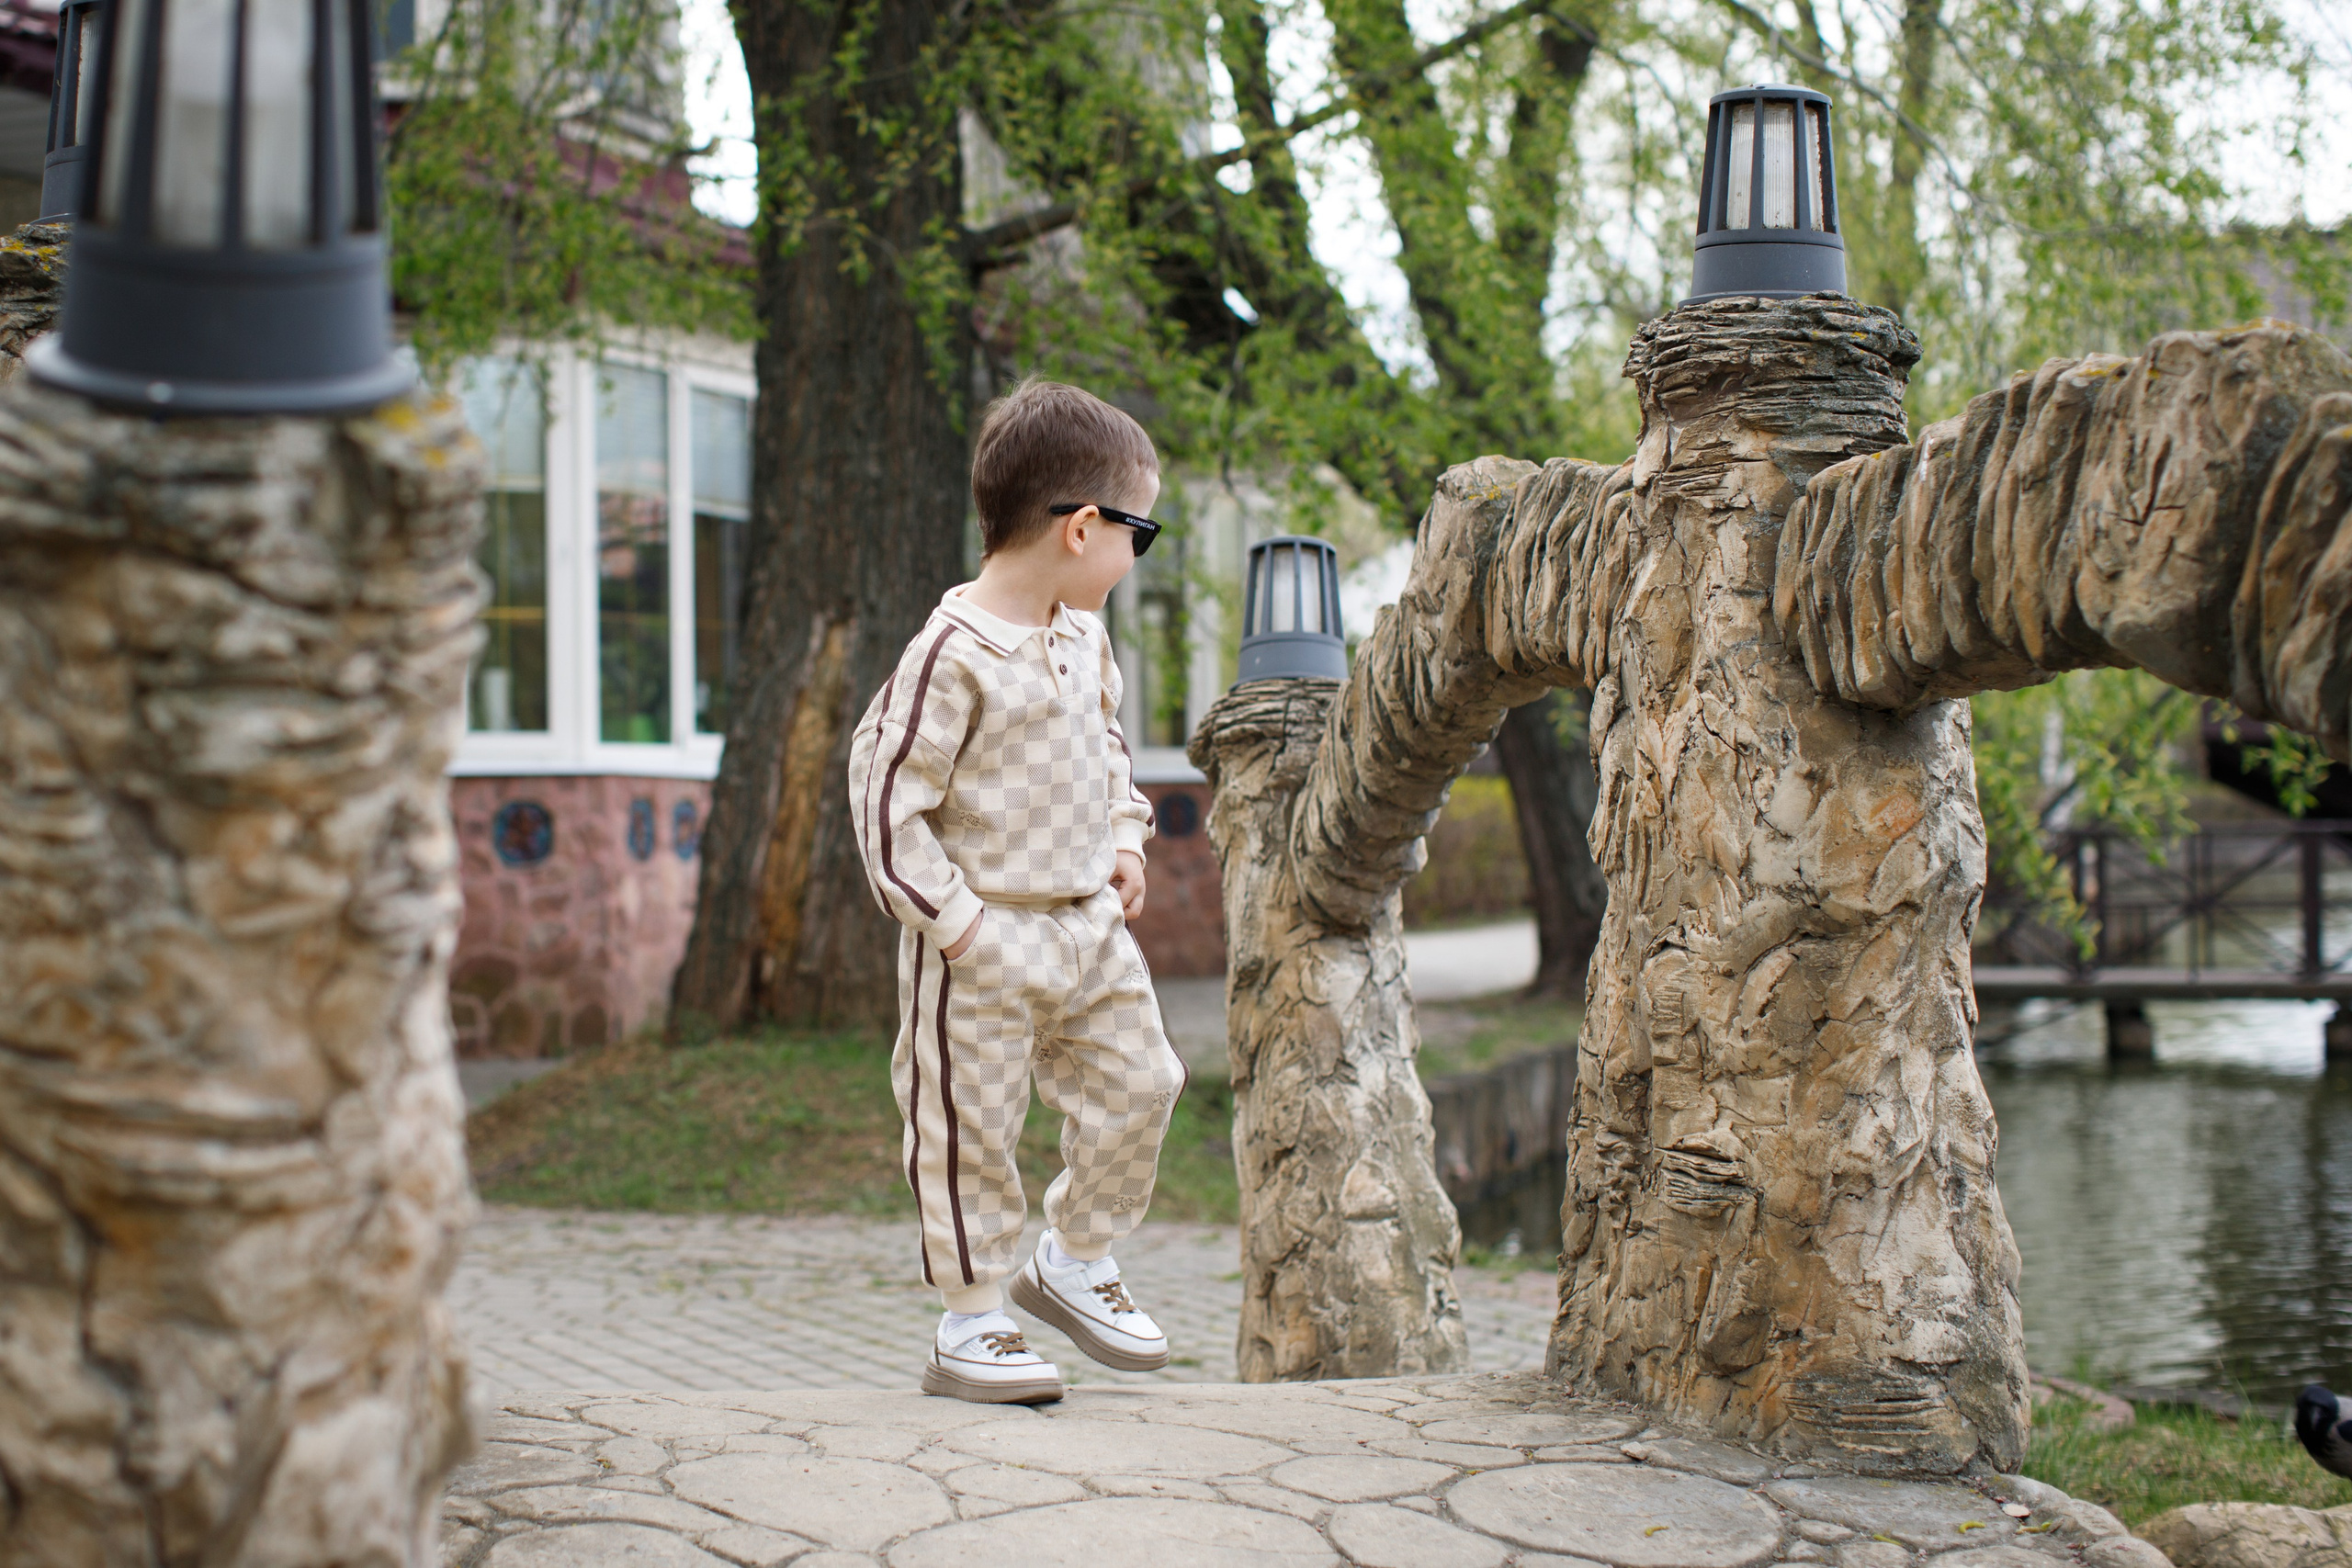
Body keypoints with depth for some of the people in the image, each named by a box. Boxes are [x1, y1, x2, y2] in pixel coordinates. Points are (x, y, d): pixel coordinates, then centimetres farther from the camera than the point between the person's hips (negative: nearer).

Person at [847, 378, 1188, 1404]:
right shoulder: (953, 654, -19)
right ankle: (970, 1325, 16)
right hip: (984, 945, -8)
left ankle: (1074, 1260, 30)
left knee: (1138, 1083, 10)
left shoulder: (1085, 637, 7)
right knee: (972, 1128, 2)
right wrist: (952, 918, -19)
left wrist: (1124, 840, 11)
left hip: (1090, 926, 8)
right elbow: (886, 792, -18)